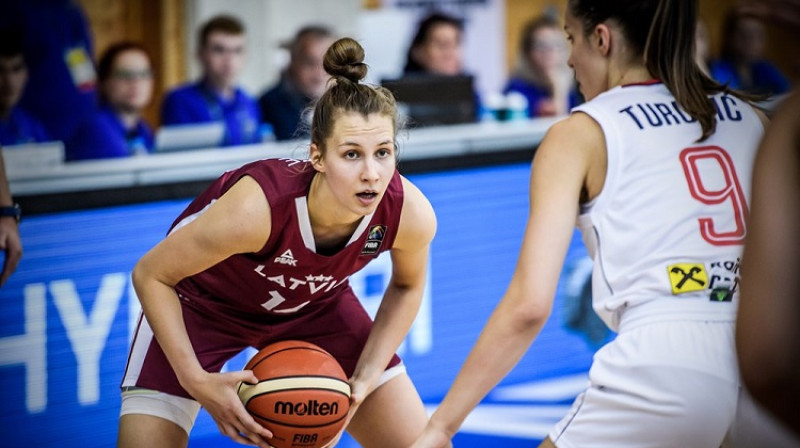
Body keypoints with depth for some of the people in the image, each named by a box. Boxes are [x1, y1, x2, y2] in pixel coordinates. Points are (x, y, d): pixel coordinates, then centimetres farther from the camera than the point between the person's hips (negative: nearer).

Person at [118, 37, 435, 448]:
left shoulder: (410, 214, -30)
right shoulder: (257, 207, -42)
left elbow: (407, 284, -4)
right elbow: (150, 276, -26)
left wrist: (366, 377, -14)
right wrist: (197, 381, -32)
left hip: (313, 302, 4)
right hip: (202, 302, -4)